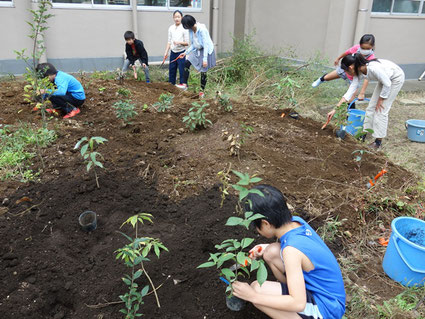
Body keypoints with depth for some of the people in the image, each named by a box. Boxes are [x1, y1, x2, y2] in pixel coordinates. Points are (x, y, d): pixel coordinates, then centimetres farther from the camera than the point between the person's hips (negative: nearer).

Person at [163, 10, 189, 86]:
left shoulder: (184, 28, -7)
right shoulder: (171, 28, 6)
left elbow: (187, 43, -7)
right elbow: (169, 42, 10)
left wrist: (179, 42, -23)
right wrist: (166, 52, 6)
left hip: (181, 52, -5)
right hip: (173, 52, 5)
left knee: (182, 70, -5)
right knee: (171, 69, 11)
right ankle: (171, 85, 23)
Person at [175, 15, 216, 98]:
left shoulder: (202, 29, -24)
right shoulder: (191, 30, 0)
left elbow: (206, 44, -24)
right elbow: (193, 44, 11)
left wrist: (205, 59, -28)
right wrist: (186, 52, 4)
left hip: (206, 51, -7)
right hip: (197, 50, 7)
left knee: (203, 71, -1)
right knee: (187, 63, -8)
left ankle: (202, 91, 13)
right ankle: (185, 84, -3)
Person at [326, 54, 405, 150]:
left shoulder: (373, 68, -37)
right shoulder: (358, 72, -13)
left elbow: (387, 84, -28)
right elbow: (350, 91, -12)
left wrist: (380, 100, -16)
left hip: (396, 78, -7)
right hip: (385, 78, 7)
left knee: (381, 109, -8)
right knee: (371, 106, 8)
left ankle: (378, 141, 2)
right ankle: (364, 133, 21)